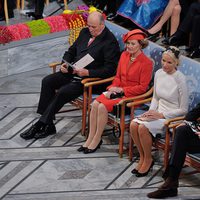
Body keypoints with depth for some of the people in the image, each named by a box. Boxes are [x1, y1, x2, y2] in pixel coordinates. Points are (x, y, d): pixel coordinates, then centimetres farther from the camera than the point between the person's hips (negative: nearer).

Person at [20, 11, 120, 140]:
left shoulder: (110, 41, -12)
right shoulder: (85, 33, 12)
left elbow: (110, 69, -17)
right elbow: (71, 51, 23)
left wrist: (88, 72, -24)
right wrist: (65, 64, 2)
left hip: (91, 78, -8)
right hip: (73, 71, 8)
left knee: (63, 92, -27)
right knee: (47, 81, -11)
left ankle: (42, 124, -16)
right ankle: (47, 125, -13)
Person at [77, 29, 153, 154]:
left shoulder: (146, 63, -12)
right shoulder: (124, 55, 8)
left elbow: (142, 87, -13)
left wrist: (121, 90, -15)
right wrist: (112, 88, -4)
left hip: (133, 96, -7)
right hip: (119, 91, 7)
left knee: (103, 106, -25)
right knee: (95, 104, -18)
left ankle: (97, 139, -10)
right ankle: (91, 138, -10)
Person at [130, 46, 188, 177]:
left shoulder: (180, 79, -17)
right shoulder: (159, 73, 3)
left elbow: (183, 110, -13)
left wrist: (161, 115, -16)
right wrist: (151, 111, 0)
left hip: (172, 117, -6)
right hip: (158, 113, 6)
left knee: (143, 127, -28)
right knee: (133, 125, -19)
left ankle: (148, 160, -6)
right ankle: (142, 158, -2)